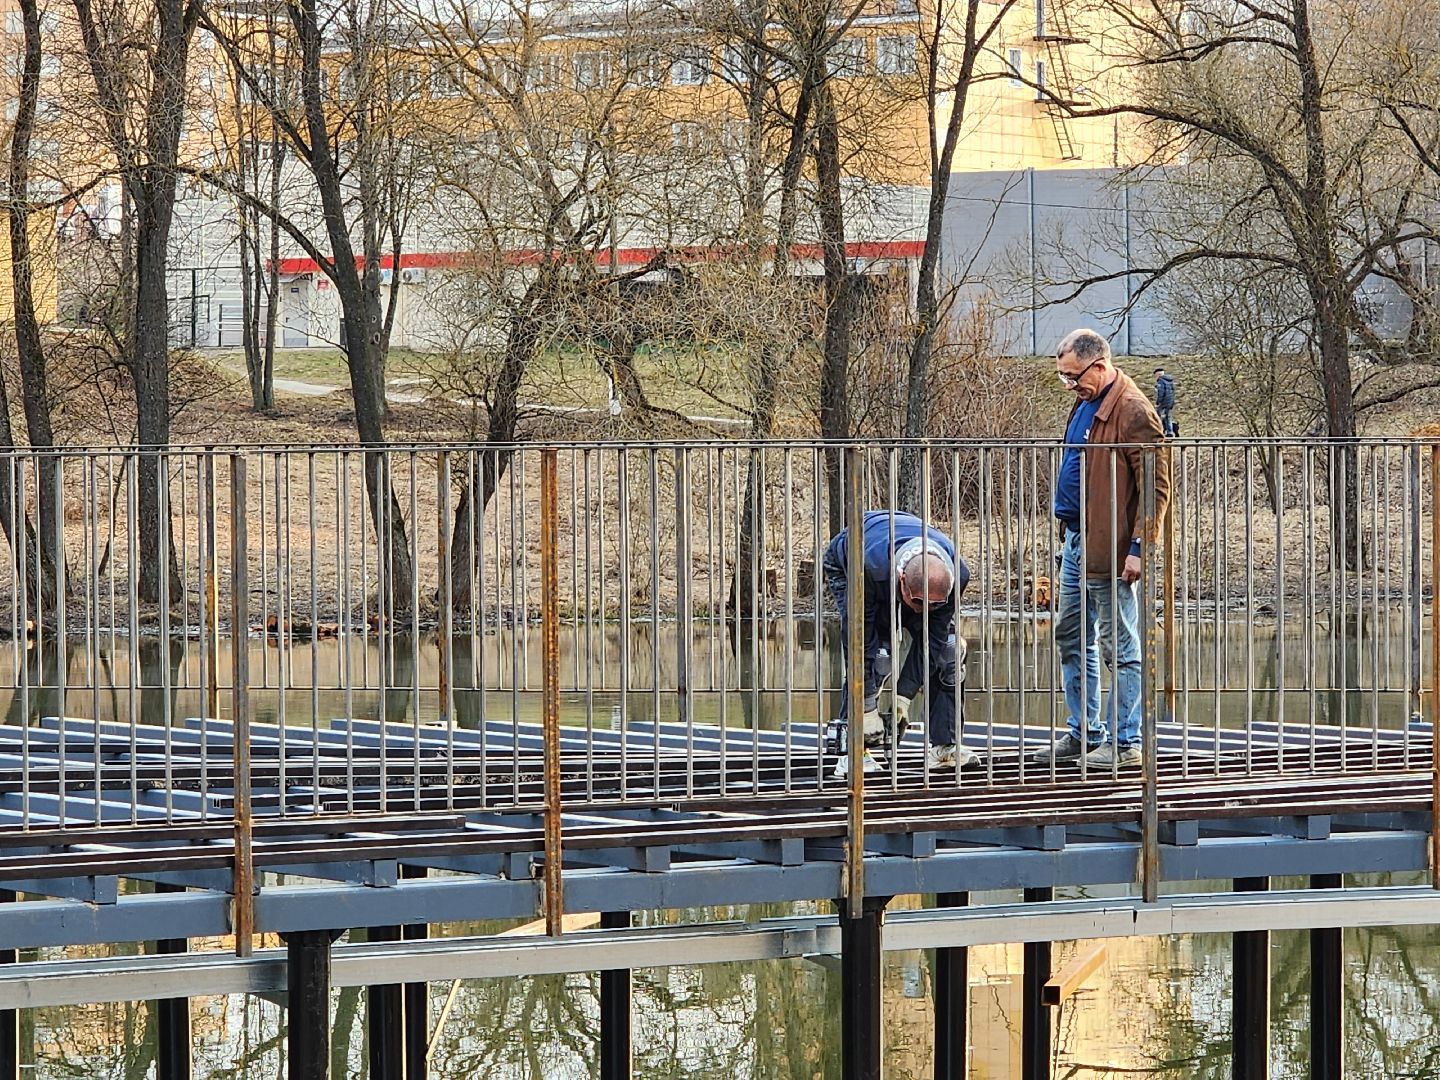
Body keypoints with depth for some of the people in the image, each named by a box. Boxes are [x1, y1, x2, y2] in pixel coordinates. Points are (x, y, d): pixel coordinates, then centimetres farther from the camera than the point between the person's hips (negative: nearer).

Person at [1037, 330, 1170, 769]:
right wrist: (1069, 532, 19)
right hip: (1076, 541, 10)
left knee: (1118, 647, -3)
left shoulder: (1133, 412, -16)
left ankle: (1124, 743, 2)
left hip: (1109, 548, -10)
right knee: (1071, 638, 15)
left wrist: (1139, 548, -21)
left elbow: (1156, 486, -18)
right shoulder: (1086, 404, 14)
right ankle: (1085, 733, 24)